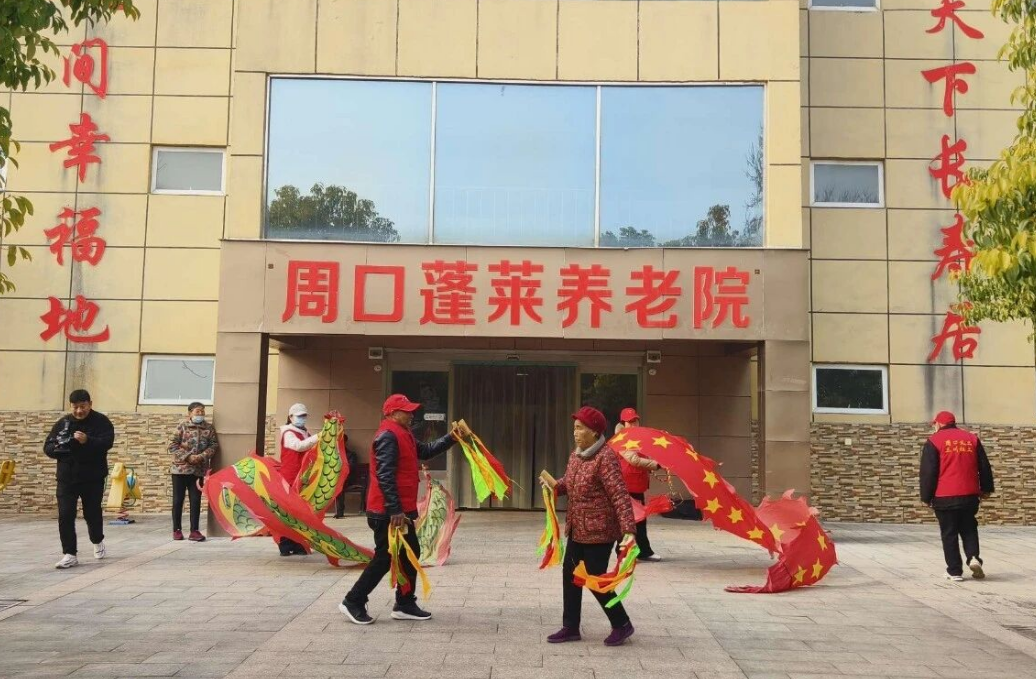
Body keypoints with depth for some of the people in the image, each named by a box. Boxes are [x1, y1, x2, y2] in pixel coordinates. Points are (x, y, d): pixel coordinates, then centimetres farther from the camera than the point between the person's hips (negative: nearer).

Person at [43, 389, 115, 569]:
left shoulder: (101, 422, -6)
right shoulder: (62, 423, 5)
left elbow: (107, 443, -20)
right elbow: (47, 447, 8)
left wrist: (88, 441, -38)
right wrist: (58, 448, -15)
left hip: (93, 478, -2)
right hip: (66, 478, 3)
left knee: (92, 513, 11)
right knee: (65, 515, -6)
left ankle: (98, 542, 39)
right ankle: (70, 554, -1)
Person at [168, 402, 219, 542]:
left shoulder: (209, 428, 6)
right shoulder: (182, 426, -1)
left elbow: (214, 446, 0)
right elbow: (173, 445, -6)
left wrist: (201, 456, -16)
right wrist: (188, 457, -16)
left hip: (199, 470, 2)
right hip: (180, 468, -2)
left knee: (196, 500, 2)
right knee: (178, 499, 5)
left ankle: (194, 531, 5)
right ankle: (177, 530, 16)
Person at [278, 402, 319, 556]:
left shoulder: (306, 434, 18)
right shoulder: (288, 433, -6)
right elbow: (299, 446, -26)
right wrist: (318, 437, -31)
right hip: (290, 480, -8)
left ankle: (299, 545, 14)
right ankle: (285, 546, -1)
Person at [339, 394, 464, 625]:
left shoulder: (403, 435, 17)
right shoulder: (388, 436, -17)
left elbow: (426, 450, 23)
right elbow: (385, 476, -24)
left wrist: (451, 438, 11)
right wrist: (395, 510, -27)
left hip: (400, 510, 11)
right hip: (388, 513, -11)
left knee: (410, 554, 14)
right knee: (384, 558, -4)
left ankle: (405, 605, 21)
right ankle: (353, 602, 6)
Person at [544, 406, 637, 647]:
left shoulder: (605, 457, -20)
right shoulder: (575, 455, 6)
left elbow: (620, 495, -25)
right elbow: (568, 482, 21)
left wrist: (628, 529, -33)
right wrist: (555, 486, -2)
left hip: (599, 532, -9)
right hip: (577, 530, 9)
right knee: (570, 575, 12)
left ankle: (622, 625, 19)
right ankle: (570, 627, 25)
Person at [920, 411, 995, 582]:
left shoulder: (934, 441, -3)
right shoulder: (972, 438, 9)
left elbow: (928, 472, -6)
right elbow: (984, 466, 12)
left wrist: (926, 497, 0)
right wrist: (986, 489, 21)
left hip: (944, 497, -3)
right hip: (970, 495, 4)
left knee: (949, 534, 5)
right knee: (969, 529, 19)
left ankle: (955, 571, 6)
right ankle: (973, 557, -4)